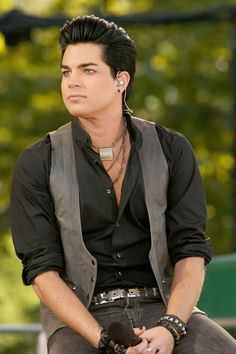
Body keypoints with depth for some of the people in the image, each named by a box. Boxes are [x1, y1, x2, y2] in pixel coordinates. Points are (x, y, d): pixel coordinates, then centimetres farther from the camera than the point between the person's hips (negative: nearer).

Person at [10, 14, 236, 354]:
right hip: (80, 320, -2)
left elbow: (191, 252, -2)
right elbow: (42, 269, -6)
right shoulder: (37, 164, -2)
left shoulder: (172, 151, 2)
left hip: (162, 310, 2)